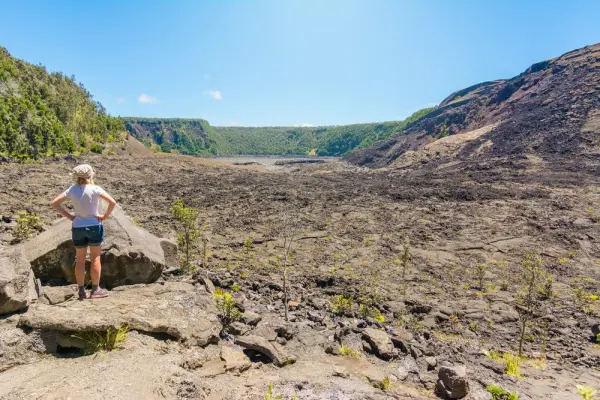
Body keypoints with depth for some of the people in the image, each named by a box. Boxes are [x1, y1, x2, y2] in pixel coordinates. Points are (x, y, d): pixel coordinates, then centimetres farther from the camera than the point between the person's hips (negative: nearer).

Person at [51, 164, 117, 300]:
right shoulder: (95, 189, -12)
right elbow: (112, 202, -22)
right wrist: (105, 216, -10)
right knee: (95, 258, 7)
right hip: (94, 226, -3)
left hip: (78, 228, 4)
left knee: (80, 259, 13)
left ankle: (82, 291, 20)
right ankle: (95, 290, 12)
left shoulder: (72, 190, -1)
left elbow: (54, 203, 3)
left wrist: (69, 216, 3)